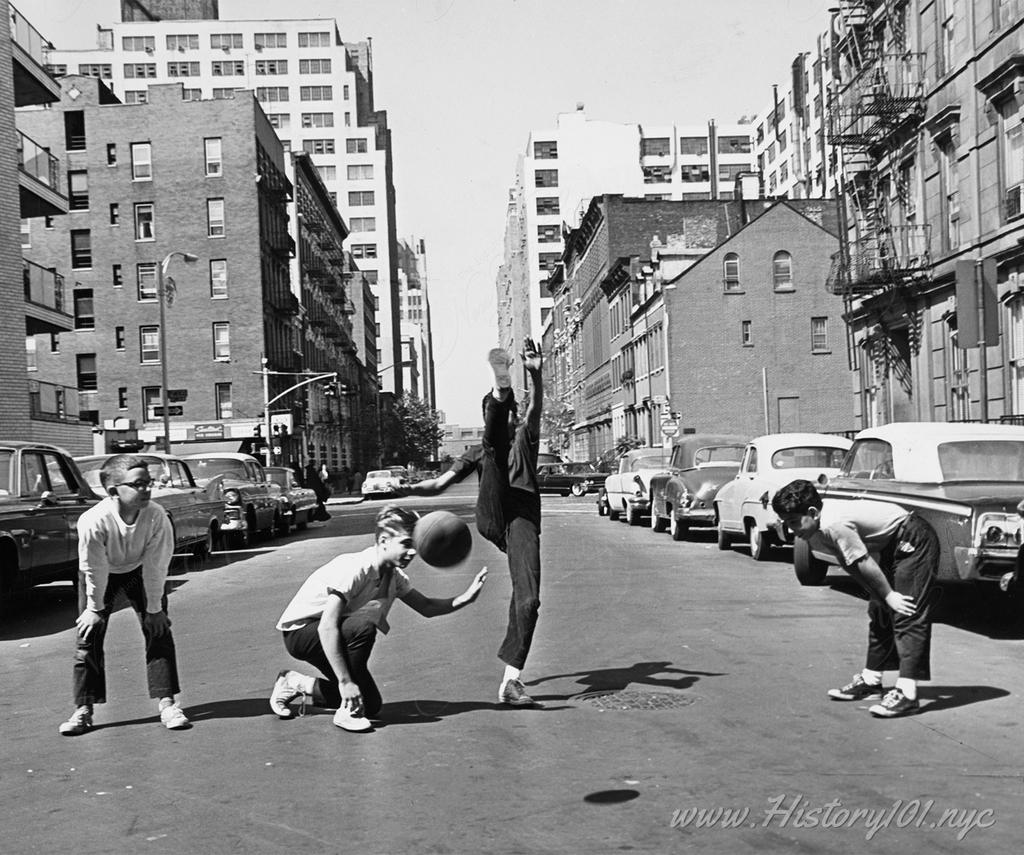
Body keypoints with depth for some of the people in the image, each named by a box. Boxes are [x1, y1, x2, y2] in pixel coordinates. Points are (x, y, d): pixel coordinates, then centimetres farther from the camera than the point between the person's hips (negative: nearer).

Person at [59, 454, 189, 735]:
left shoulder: (157, 517, -33)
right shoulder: (93, 521, -37)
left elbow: (155, 566, -23)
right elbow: (93, 570, -23)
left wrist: (154, 608, -15)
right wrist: (94, 608, -12)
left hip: (139, 571, 1)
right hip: (102, 575, -1)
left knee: (159, 631, -7)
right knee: (88, 634, -4)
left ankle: (167, 702, 0)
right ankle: (83, 709, 6)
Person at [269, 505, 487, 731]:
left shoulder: (394, 575, -4)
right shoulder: (354, 569, -30)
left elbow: (426, 607, 1)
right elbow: (327, 627, -35)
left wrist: (465, 598, -18)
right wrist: (345, 682, -36)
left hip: (329, 635, 8)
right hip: (299, 631, -8)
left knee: (371, 706, 3)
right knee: (362, 626, -34)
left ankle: (296, 684, 20)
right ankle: (347, 712, -20)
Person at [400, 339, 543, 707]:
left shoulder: (525, 438, 26)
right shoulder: (479, 451, 28)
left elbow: (535, 409, 5)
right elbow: (440, 483, 18)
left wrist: (535, 374, -14)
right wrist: (407, 488, -2)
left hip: (523, 518, 0)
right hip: (491, 518, 0)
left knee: (528, 599, -14)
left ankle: (511, 681, -11)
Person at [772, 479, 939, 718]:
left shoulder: (834, 525, -30)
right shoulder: (816, 530, -1)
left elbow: (864, 564, -24)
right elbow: (850, 565, 4)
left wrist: (889, 595, -13)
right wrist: (882, 596, 1)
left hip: (915, 541, -10)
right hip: (892, 545, 10)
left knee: (907, 615, -15)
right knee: (879, 612, 14)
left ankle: (906, 692, -18)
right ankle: (871, 680, 23)